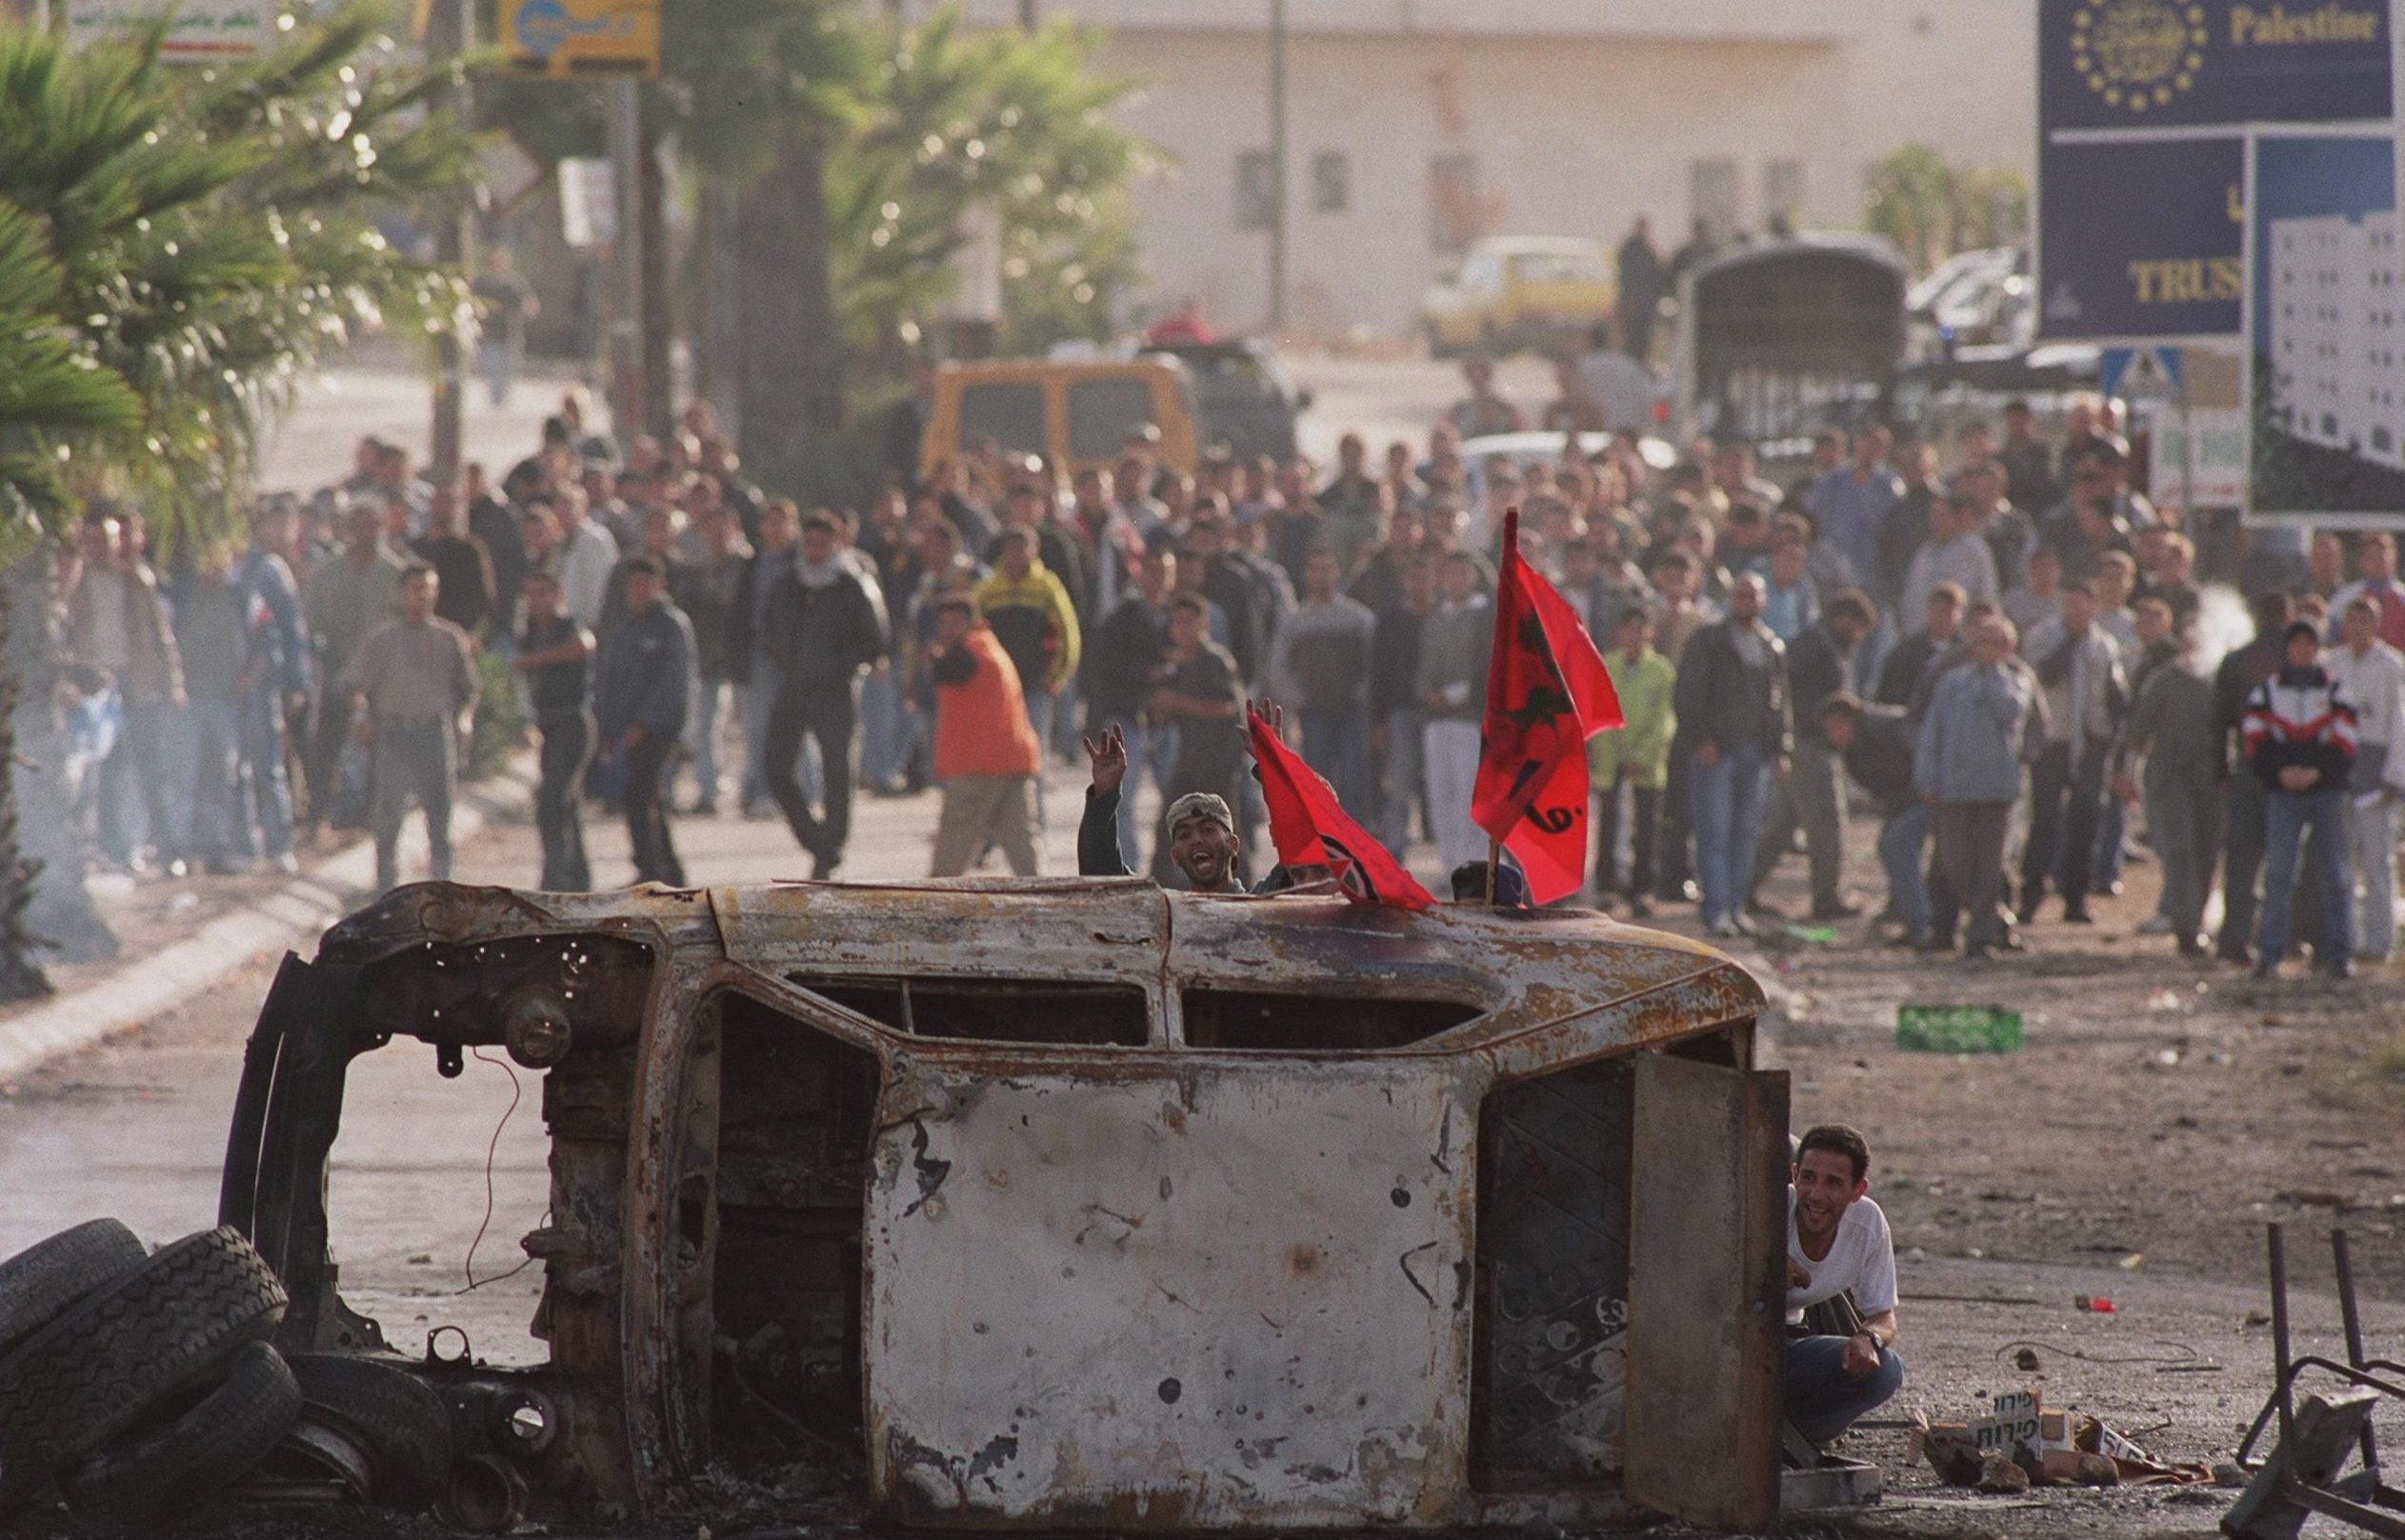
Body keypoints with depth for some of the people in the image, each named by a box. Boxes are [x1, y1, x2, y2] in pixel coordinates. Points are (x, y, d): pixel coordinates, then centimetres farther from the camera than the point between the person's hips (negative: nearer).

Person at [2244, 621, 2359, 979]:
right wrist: (2281, 772, -16)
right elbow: (2256, 747, 2)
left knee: (2332, 875, 0)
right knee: (2278, 872, -8)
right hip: (2282, 794, 0)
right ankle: (2270, 952, -7)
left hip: (2328, 791, 0)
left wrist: (2315, 771, -16)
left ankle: (2339, 953, 4)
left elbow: (2344, 748, 0)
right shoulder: (2265, 693, 9)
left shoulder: (2336, 693, 8)